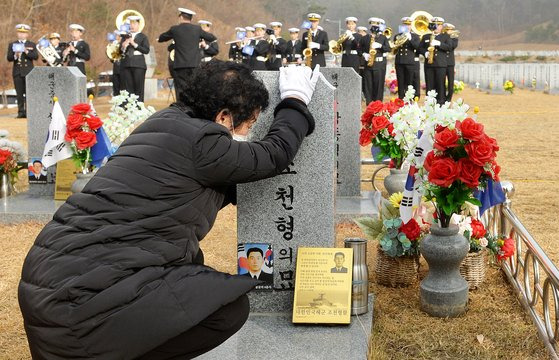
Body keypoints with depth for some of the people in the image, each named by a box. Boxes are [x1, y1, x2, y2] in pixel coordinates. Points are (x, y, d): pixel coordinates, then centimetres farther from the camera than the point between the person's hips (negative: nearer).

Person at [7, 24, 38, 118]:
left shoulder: (32, 45, 11)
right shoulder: (12, 45, 13)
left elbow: (36, 56, -2)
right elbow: (9, 58, 4)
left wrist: (27, 52, -16)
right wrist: (15, 56, -16)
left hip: (28, 72, -1)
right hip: (17, 72, 2)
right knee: (19, 93, 1)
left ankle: (28, 112, -5)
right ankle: (21, 112, 3)